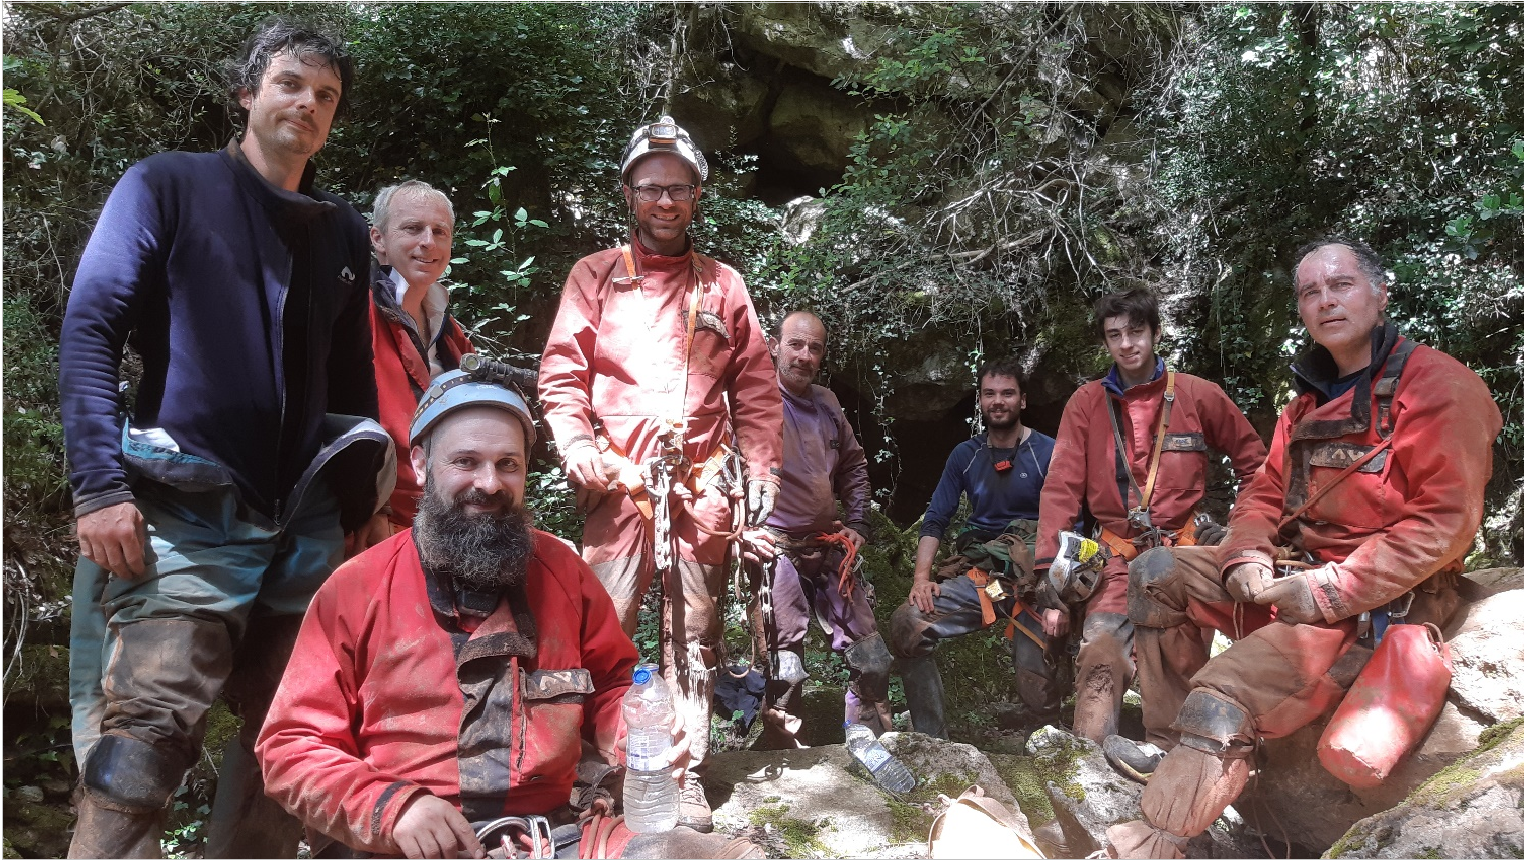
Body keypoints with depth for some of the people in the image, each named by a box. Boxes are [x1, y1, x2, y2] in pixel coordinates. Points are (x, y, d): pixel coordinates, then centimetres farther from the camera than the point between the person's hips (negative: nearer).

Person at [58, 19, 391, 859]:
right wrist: (99, 486, -13)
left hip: (306, 526, 5)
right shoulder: (168, 185, 6)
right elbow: (89, 331, -3)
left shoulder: (342, 231, 18)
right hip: (186, 514, -4)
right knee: (142, 740, -13)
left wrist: (364, 504, 12)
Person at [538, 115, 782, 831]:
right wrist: (582, 454, -9)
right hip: (620, 481, -2)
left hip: (704, 486, 2)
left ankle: (687, 773, 13)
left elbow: (757, 389, 13)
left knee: (693, 633, 5)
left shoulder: (722, 284, 16)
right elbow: (561, 375, 4)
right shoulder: (595, 275, 11)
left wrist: (761, 471, 3)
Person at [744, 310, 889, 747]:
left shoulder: (827, 404, 12)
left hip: (830, 551, 7)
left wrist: (857, 522, 15)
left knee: (873, 659, 10)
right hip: (777, 552, -6)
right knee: (784, 671, -2)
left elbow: (854, 465, 25)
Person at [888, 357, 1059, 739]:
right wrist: (921, 579, -9)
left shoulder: (1047, 453, 0)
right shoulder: (965, 455, 11)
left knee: (1040, 694, -9)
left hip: (1032, 580, -3)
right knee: (907, 624, -20)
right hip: (976, 575, 3)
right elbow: (935, 520, 8)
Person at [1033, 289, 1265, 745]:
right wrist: (1050, 572, -7)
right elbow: (1061, 489, 2)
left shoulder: (1199, 395, 5)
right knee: (1100, 661, -17)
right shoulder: (1086, 403, 6)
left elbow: (1255, 463, 15)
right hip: (1117, 557, 0)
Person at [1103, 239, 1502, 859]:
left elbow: (1446, 522, -20)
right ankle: (1170, 740, 0)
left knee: (1223, 697, -28)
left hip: (1375, 604, -9)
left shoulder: (1438, 385, -11)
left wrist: (1331, 590, -23)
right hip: (1289, 574, 9)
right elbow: (1264, 493, 16)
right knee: (1156, 574, 3)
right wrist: (1245, 558, -6)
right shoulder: (1310, 400, 17)